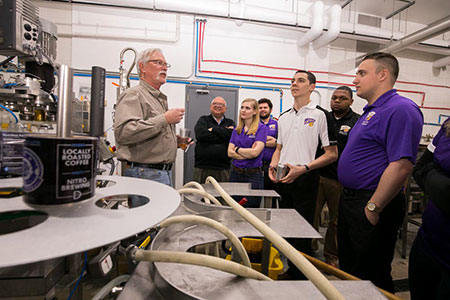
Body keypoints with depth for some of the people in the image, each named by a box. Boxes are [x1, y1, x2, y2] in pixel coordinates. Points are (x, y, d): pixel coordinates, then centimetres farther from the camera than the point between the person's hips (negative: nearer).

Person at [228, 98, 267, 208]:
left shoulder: (261, 128, -5)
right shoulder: (237, 129, 10)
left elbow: (255, 152, -17)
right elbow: (230, 152, 1)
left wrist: (237, 149, -3)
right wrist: (248, 153, -11)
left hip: (253, 175, -5)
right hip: (235, 173, 5)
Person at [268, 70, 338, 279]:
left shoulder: (320, 115, -5)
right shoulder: (284, 117, 14)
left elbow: (332, 154, -7)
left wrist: (303, 168, -18)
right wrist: (273, 166, 2)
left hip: (305, 179, -6)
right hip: (283, 179, 6)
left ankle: (304, 277, 22)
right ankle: (291, 271, 34)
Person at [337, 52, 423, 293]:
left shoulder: (400, 109, -17)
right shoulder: (371, 110, 15)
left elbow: (401, 166, -26)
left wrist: (373, 208, -23)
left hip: (370, 204, -10)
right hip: (349, 200, 10)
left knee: (371, 278, 8)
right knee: (348, 269, 24)